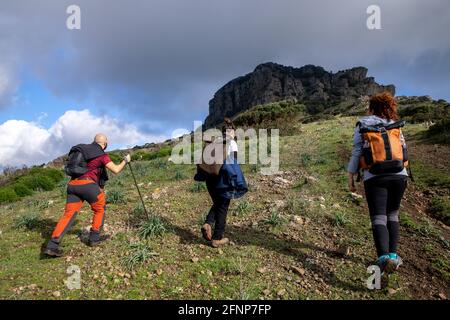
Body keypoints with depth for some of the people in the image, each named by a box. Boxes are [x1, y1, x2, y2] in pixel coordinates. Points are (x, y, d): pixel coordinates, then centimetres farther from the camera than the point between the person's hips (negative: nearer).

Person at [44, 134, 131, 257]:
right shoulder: (102, 155, -1)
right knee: (100, 209, 16)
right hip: (87, 184, -6)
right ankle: (94, 238, 18)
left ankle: (52, 246, -7)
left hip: (72, 184, 6)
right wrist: (125, 160, 10)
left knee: (69, 214, 3)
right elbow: (116, 170, -7)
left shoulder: (83, 148, 20)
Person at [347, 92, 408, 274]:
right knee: (392, 215, 18)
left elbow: (356, 152, 1)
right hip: (399, 175, 3)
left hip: (375, 177, -3)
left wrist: (350, 177, 4)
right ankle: (393, 254, 14)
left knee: (378, 219, -4)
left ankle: (384, 257, -24)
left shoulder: (362, 125, 7)